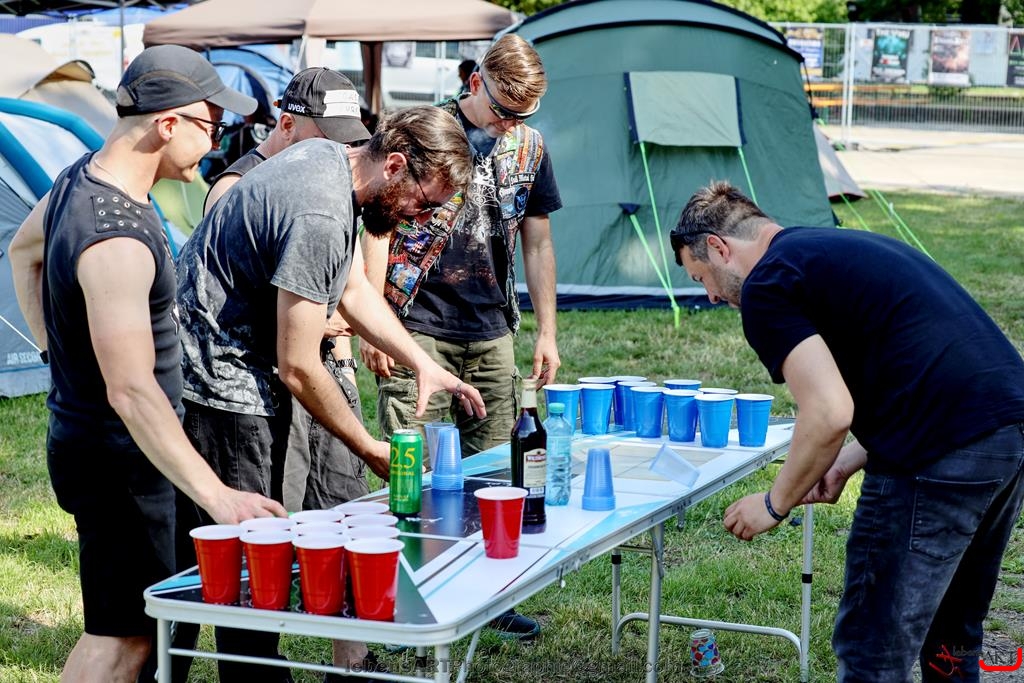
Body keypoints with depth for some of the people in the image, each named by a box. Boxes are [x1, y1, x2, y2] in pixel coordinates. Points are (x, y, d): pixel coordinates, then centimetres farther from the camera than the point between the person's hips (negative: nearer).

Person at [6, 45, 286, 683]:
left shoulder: (84, 175, 3)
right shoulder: (116, 240, -30)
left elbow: (25, 250, 23)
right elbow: (132, 391, -35)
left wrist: (64, 350, 18)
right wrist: (216, 495, -36)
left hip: (81, 435, 10)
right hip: (120, 457, -10)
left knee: (127, 620, 21)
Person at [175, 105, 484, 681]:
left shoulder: (329, 157, 4)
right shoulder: (320, 216, -27)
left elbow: (355, 290, 18)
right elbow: (298, 369, -22)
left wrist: (425, 364, 9)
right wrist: (370, 449, -9)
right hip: (220, 381, -10)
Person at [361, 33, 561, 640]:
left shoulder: (530, 147, 10)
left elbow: (538, 244, 16)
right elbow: (379, 228, -3)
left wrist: (547, 332, 12)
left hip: (491, 334, 5)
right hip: (418, 328, -4)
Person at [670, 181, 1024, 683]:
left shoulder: (766, 287, -3)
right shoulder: (851, 247, 24)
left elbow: (830, 413, -14)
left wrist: (774, 505, 1)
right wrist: (847, 464, 23)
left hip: (942, 454, -9)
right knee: (952, 640, 24)